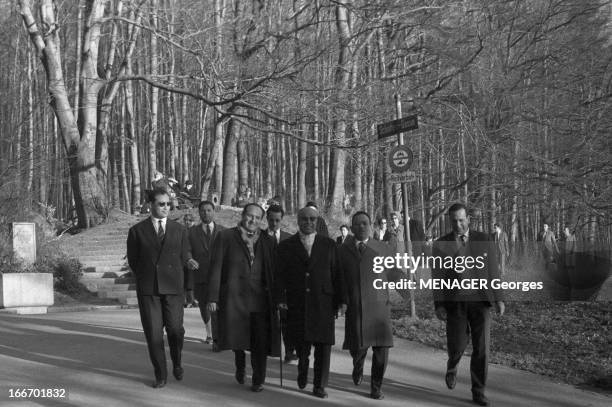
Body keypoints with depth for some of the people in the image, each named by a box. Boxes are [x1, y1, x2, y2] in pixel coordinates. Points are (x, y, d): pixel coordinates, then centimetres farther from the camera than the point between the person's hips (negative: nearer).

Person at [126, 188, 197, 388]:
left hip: (173, 288, 1)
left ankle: (177, 364, 25)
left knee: (175, 329, -3)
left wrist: (189, 288, 9)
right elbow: (133, 261, 11)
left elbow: (185, 258, 10)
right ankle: (160, 375, 12)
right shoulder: (137, 231, 5)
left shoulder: (179, 229, 8)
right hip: (147, 290, -1)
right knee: (153, 333, -1)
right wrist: (145, 279, 7)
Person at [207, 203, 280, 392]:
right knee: (236, 338, 0)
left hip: (260, 298, 2)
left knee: (260, 342, -2)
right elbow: (216, 268, 0)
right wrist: (213, 297, -6)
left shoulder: (266, 242, 13)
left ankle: (258, 380, 14)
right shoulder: (225, 237, 4)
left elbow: (272, 272, 14)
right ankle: (240, 366, 31)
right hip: (234, 297, -2)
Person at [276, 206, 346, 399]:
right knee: (301, 342, 2)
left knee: (323, 344, -2)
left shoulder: (329, 245, 8)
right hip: (297, 303, 0)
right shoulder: (286, 246, 7)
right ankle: (302, 371, 32)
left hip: (323, 303, 0)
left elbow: (336, 274, 6)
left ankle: (319, 385, 8)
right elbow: (281, 275, 3)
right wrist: (281, 299, -8)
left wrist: (341, 300, 0)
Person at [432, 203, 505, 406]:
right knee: (457, 345, 0)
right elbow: (437, 277, -1)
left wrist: (499, 298, -1)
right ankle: (452, 367, 36)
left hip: (480, 300, 1)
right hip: (455, 303, 0)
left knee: (481, 347, -6)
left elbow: (492, 270, 5)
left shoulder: (483, 239, 3)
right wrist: (439, 305, -10)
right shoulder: (441, 245, 0)